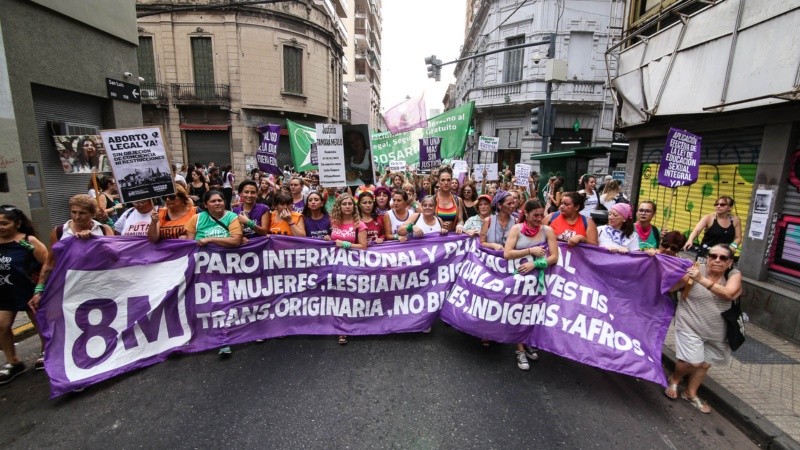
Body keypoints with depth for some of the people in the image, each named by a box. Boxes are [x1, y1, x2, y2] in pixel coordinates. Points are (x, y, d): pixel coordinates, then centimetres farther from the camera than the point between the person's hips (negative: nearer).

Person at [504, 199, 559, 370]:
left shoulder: (548, 230, -1)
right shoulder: (517, 229, -4)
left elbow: (554, 257, -6)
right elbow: (507, 254, -12)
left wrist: (534, 264, -18)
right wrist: (530, 250, -15)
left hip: (538, 276, 1)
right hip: (518, 275, -1)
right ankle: (520, 350, 10)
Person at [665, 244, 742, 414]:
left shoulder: (734, 274, -6)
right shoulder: (696, 270, -12)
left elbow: (729, 294, -26)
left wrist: (702, 280, -36)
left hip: (716, 331, 4)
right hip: (690, 325, -4)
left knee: (705, 364, 15)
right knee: (692, 362, -10)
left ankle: (691, 393, 37)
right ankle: (674, 379, 22)